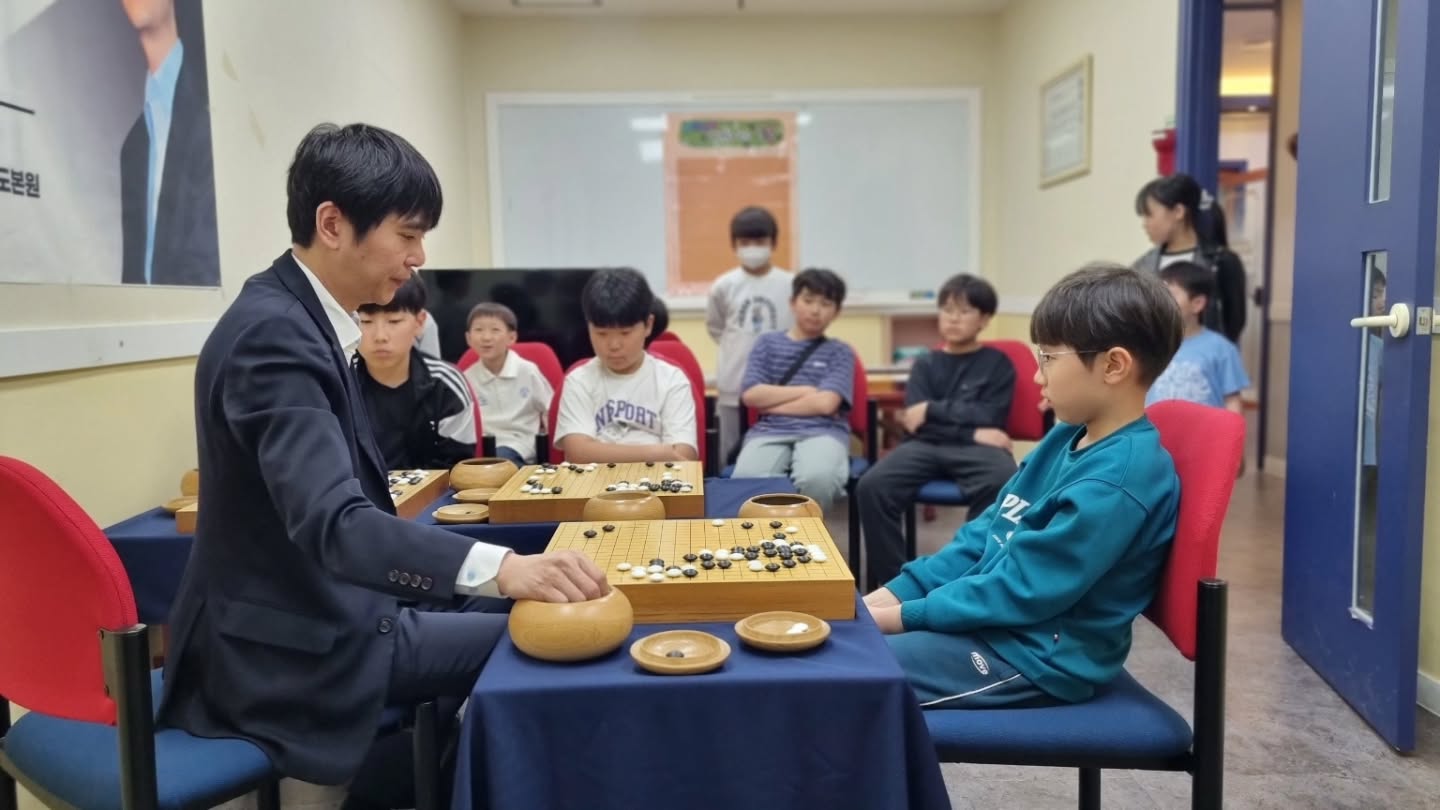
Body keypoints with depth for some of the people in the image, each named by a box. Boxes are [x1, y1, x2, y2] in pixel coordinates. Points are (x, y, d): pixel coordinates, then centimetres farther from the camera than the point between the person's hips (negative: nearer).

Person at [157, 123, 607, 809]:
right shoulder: (274, 332, -23)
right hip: (291, 647, -9)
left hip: (313, 609, 10)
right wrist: (497, 566, -48)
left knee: (490, 613, 17)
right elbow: (332, 523, -35)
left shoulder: (296, 315, 6)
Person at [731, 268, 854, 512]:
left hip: (821, 432, 0)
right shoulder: (768, 343, 20)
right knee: (744, 481, -35)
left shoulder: (840, 353, 16)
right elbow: (751, 395, 4)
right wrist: (807, 390, 2)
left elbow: (825, 403, -2)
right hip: (769, 431, 1)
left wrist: (771, 403, 2)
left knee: (817, 479, -37)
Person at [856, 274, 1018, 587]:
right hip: (926, 444, 2)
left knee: (1003, 485, -38)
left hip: (976, 447, -2)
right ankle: (892, 582, -19)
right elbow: (916, 421, 5)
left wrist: (934, 409, 1)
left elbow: (990, 418, 2)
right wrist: (971, 431, -8)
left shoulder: (998, 363, 17)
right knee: (872, 486, -29)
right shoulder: (925, 364, 21)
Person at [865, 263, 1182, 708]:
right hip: (991, 622, 9)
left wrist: (900, 615, -16)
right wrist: (886, 597, 1)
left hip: (1036, 656, -9)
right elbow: (984, 535, 9)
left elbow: (1020, 592, -23)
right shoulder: (1069, 438, 7)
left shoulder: (1116, 481, -23)